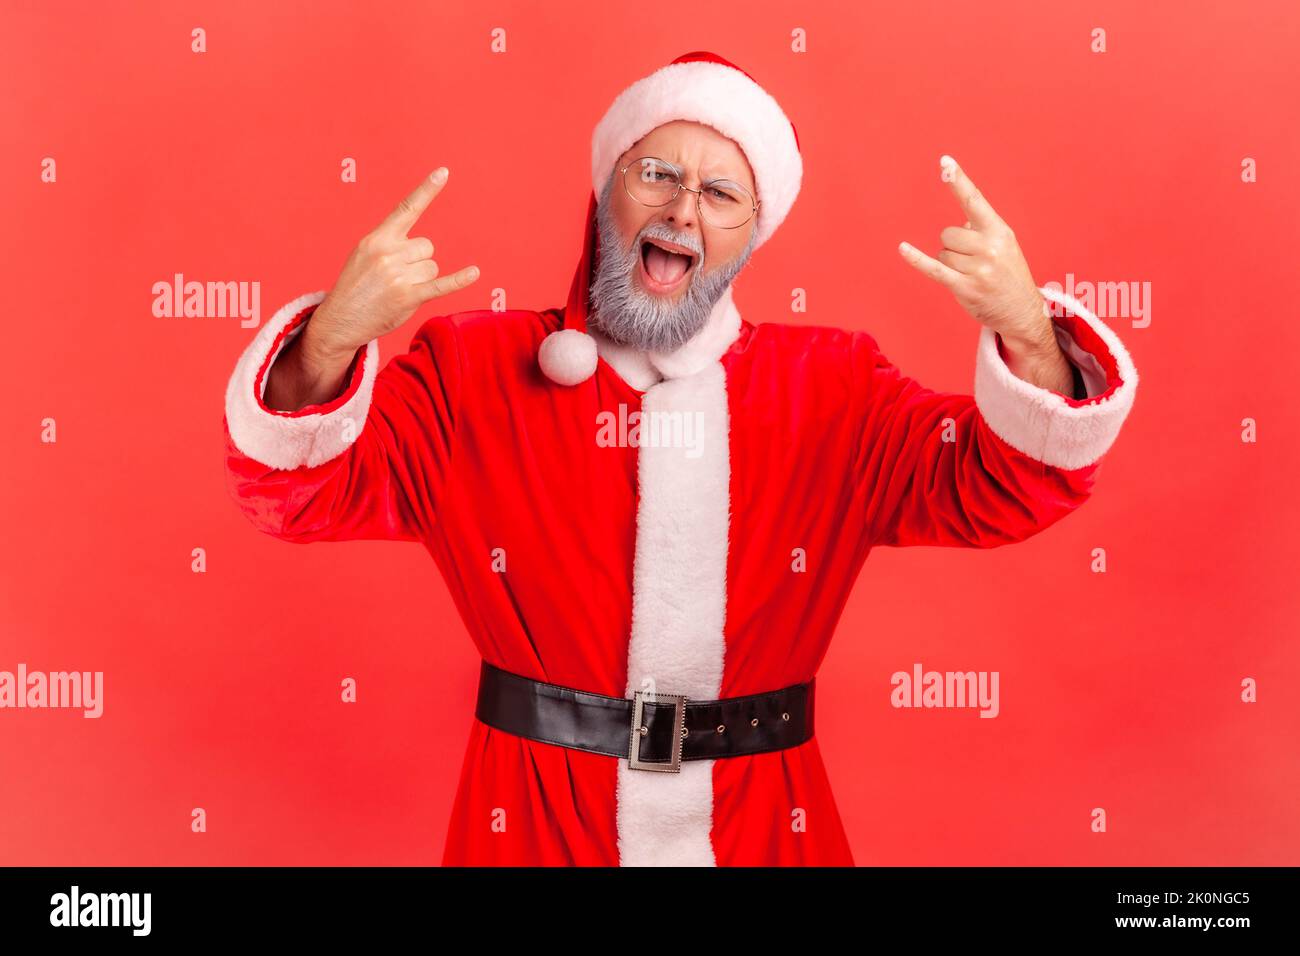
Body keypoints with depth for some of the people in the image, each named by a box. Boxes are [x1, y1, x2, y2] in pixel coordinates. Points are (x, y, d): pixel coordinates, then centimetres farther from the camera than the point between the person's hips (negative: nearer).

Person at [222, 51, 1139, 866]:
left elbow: (1001, 486, -9)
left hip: (761, 830, 1)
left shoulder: (829, 387, -1)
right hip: (531, 826, -1)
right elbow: (301, 490, -12)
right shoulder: (472, 370, -4)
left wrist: (1028, 336, -30)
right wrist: (332, 340, -33)